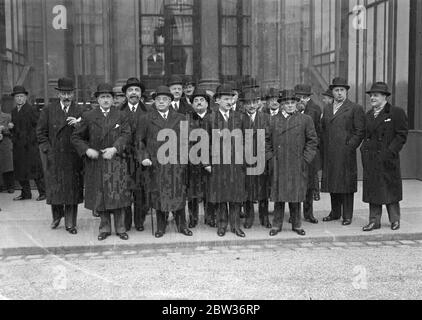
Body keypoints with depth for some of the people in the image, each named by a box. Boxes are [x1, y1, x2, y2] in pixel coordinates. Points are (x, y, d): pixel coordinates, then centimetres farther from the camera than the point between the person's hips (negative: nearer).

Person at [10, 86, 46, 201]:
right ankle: (25, 193, 20)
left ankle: (43, 192, 5)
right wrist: (11, 127, 1)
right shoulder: (14, 111, 14)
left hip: (30, 145, -7)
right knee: (20, 170, 10)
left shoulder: (31, 110, -8)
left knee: (35, 168, -4)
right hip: (18, 145, 7)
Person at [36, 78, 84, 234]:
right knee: (54, 188, 7)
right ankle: (57, 216, 31)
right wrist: (47, 150, -2)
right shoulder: (48, 110, 6)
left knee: (73, 190, 2)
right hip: (54, 157, 0)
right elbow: (41, 132, 6)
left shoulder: (80, 111, 5)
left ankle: (70, 223, 13)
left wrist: (78, 125, -16)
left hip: (73, 158, 0)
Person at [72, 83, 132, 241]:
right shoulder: (88, 116, 6)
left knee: (118, 196, 0)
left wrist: (115, 148, -19)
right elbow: (76, 137, 7)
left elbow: (126, 135, -4)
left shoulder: (121, 116, 7)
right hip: (95, 163, 1)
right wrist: (87, 150, -9)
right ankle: (105, 228, 18)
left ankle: (120, 228, 11)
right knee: (100, 197, 6)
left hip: (116, 162, 0)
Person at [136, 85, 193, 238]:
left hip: (176, 163, 1)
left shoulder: (180, 119, 8)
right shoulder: (146, 119, 5)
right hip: (155, 163, 0)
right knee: (158, 195, 6)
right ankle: (161, 227, 19)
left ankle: (182, 225, 17)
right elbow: (139, 140, 5)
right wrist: (143, 157, -7)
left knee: (178, 194, 4)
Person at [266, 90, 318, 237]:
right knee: (278, 196, 4)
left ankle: (297, 225, 19)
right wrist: (270, 157, 2)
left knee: (296, 196, 6)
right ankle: (277, 225, 14)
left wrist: (306, 159, -4)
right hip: (278, 166, 1)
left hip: (297, 166, -1)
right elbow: (267, 141, 13)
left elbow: (312, 140, 3)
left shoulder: (306, 120, 4)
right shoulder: (274, 121, 8)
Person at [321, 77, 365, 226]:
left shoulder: (355, 109, 0)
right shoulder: (327, 109, 17)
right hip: (329, 154, 5)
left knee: (346, 184, -1)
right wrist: (324, 148, 9)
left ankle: (347, 216, 7)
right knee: (332, 183, 10)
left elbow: (360, 131, -4)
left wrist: (350, 146, -10)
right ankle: (335, 213, 21)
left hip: (346, 153, -5)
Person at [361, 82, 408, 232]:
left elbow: (402, 135, -8)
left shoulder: (396, 113, -5)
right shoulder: (369, 114, 15)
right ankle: (374, 221, 13)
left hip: (387, 159, -5)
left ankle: (395, 220, 20)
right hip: (370, 159, 5)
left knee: (390, 190, 5)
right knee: (372, 190, 6)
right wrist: (364, 149, 6)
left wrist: (390, 152, -15)